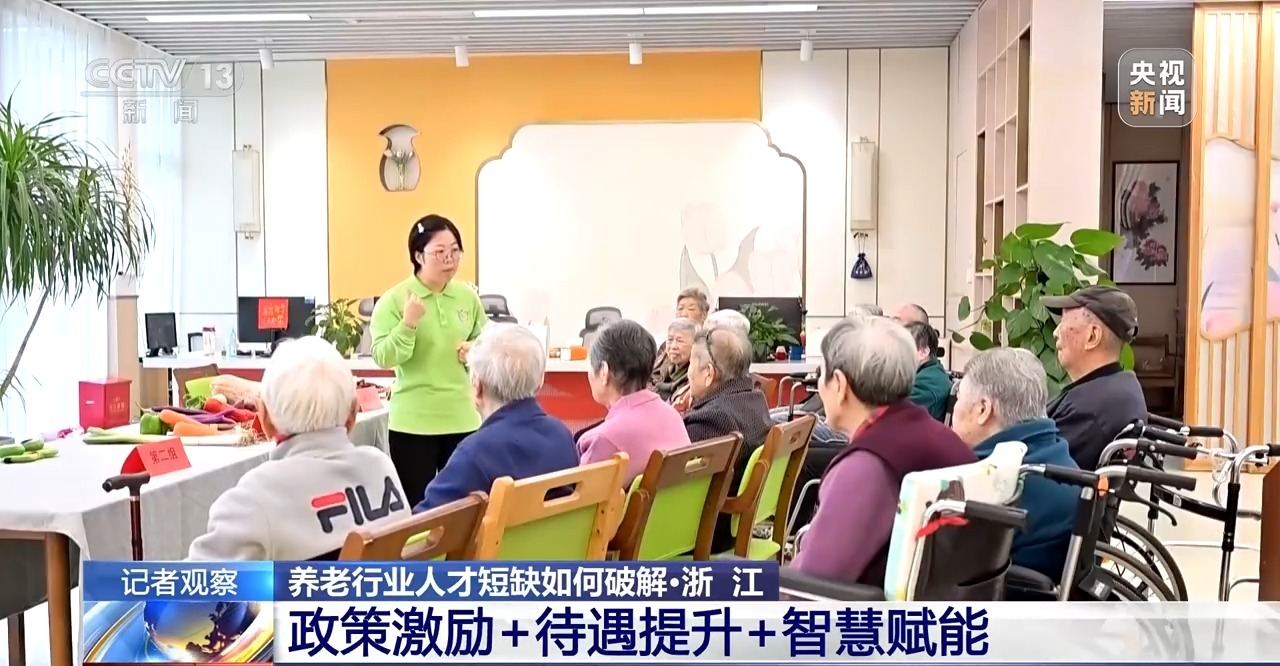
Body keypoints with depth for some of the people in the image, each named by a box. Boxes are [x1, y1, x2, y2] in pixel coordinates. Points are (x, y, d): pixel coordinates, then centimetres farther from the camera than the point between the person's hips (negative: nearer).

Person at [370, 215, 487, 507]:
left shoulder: (468, 297, 5)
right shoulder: (394, 299, -7)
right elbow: (383, 358, -14)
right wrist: (409, 322, -26)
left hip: (463, 418, 4)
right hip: (414, 422, -4)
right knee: (417, 506, 4)